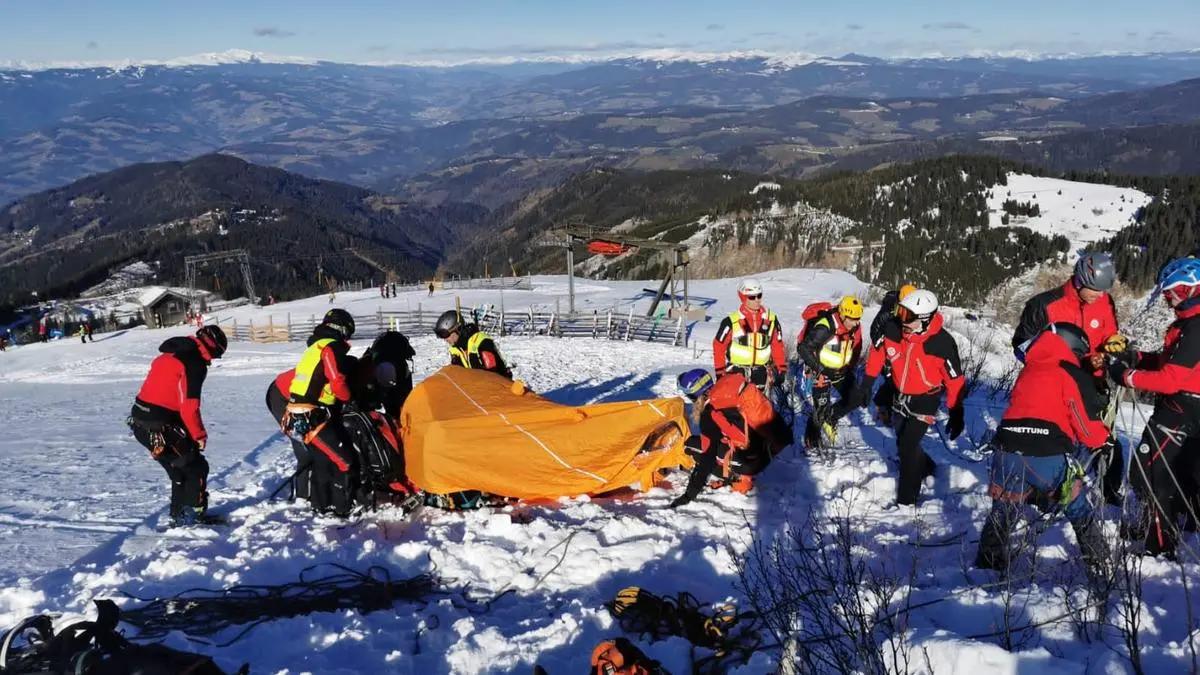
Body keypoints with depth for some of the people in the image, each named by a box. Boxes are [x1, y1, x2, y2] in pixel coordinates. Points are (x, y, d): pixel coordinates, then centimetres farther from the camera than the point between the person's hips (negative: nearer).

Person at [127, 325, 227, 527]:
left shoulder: (171, 354, 15)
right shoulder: (194, 363, -14)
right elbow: (189, 405, -18)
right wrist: (199, 434, -6)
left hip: (141, 420, 9)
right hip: (158, 428, -9)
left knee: (180, 469, 21)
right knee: (196, 468, 4)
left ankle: (179, 515, 29)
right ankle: (193, 516, 8)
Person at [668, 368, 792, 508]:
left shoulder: (711, 414, -17)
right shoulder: (730, 390, 3)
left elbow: (707, 455, -14)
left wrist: (690, 494, -8)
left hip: (754, 459, -8)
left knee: (692, 445, -2)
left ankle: (738, 478, 3)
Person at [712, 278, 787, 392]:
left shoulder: (771, 319, 5)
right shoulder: (732, 321, -6)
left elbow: (777, 346, 12)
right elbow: (719, 346, -1)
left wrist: (782, 369, 8)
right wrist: (720, 372, -2)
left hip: (762, 373, 3)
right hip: (736, 372, -3)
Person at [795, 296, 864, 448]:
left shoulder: (855, 327, -6)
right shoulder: (824, 327, -27)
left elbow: (856, 349, 12)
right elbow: (803, 348, -24)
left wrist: (851, 368, 3)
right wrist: (818, 369, -22)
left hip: (841, 370, 7)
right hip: (822, 371, -7)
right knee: (821, 407, -8)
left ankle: (829, 420, 26)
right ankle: (811, 442, 9)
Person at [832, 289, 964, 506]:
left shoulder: (942, 344, -29)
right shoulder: (893, 330, -18)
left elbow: (954, 379, -18)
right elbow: (877, 353, 1)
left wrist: (956, 413, -12)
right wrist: (867, 384, 6)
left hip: (925, 401, -5)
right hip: (901, 396, 6)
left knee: (907, 447, -10)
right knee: (903, 443, 20)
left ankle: (907, 500, 4)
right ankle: (926, 468, 49)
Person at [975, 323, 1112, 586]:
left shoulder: (1029, 369, 21)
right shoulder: (1074, 375, 3)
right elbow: (1086, 422, 1)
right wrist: (1103, 439, 18)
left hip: (1008, 450, 5)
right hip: (1049, 455, -5)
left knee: (1002, 513, 20)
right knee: (1082, 513, 14)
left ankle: (986, 569, 23)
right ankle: (1100, 572, 18)